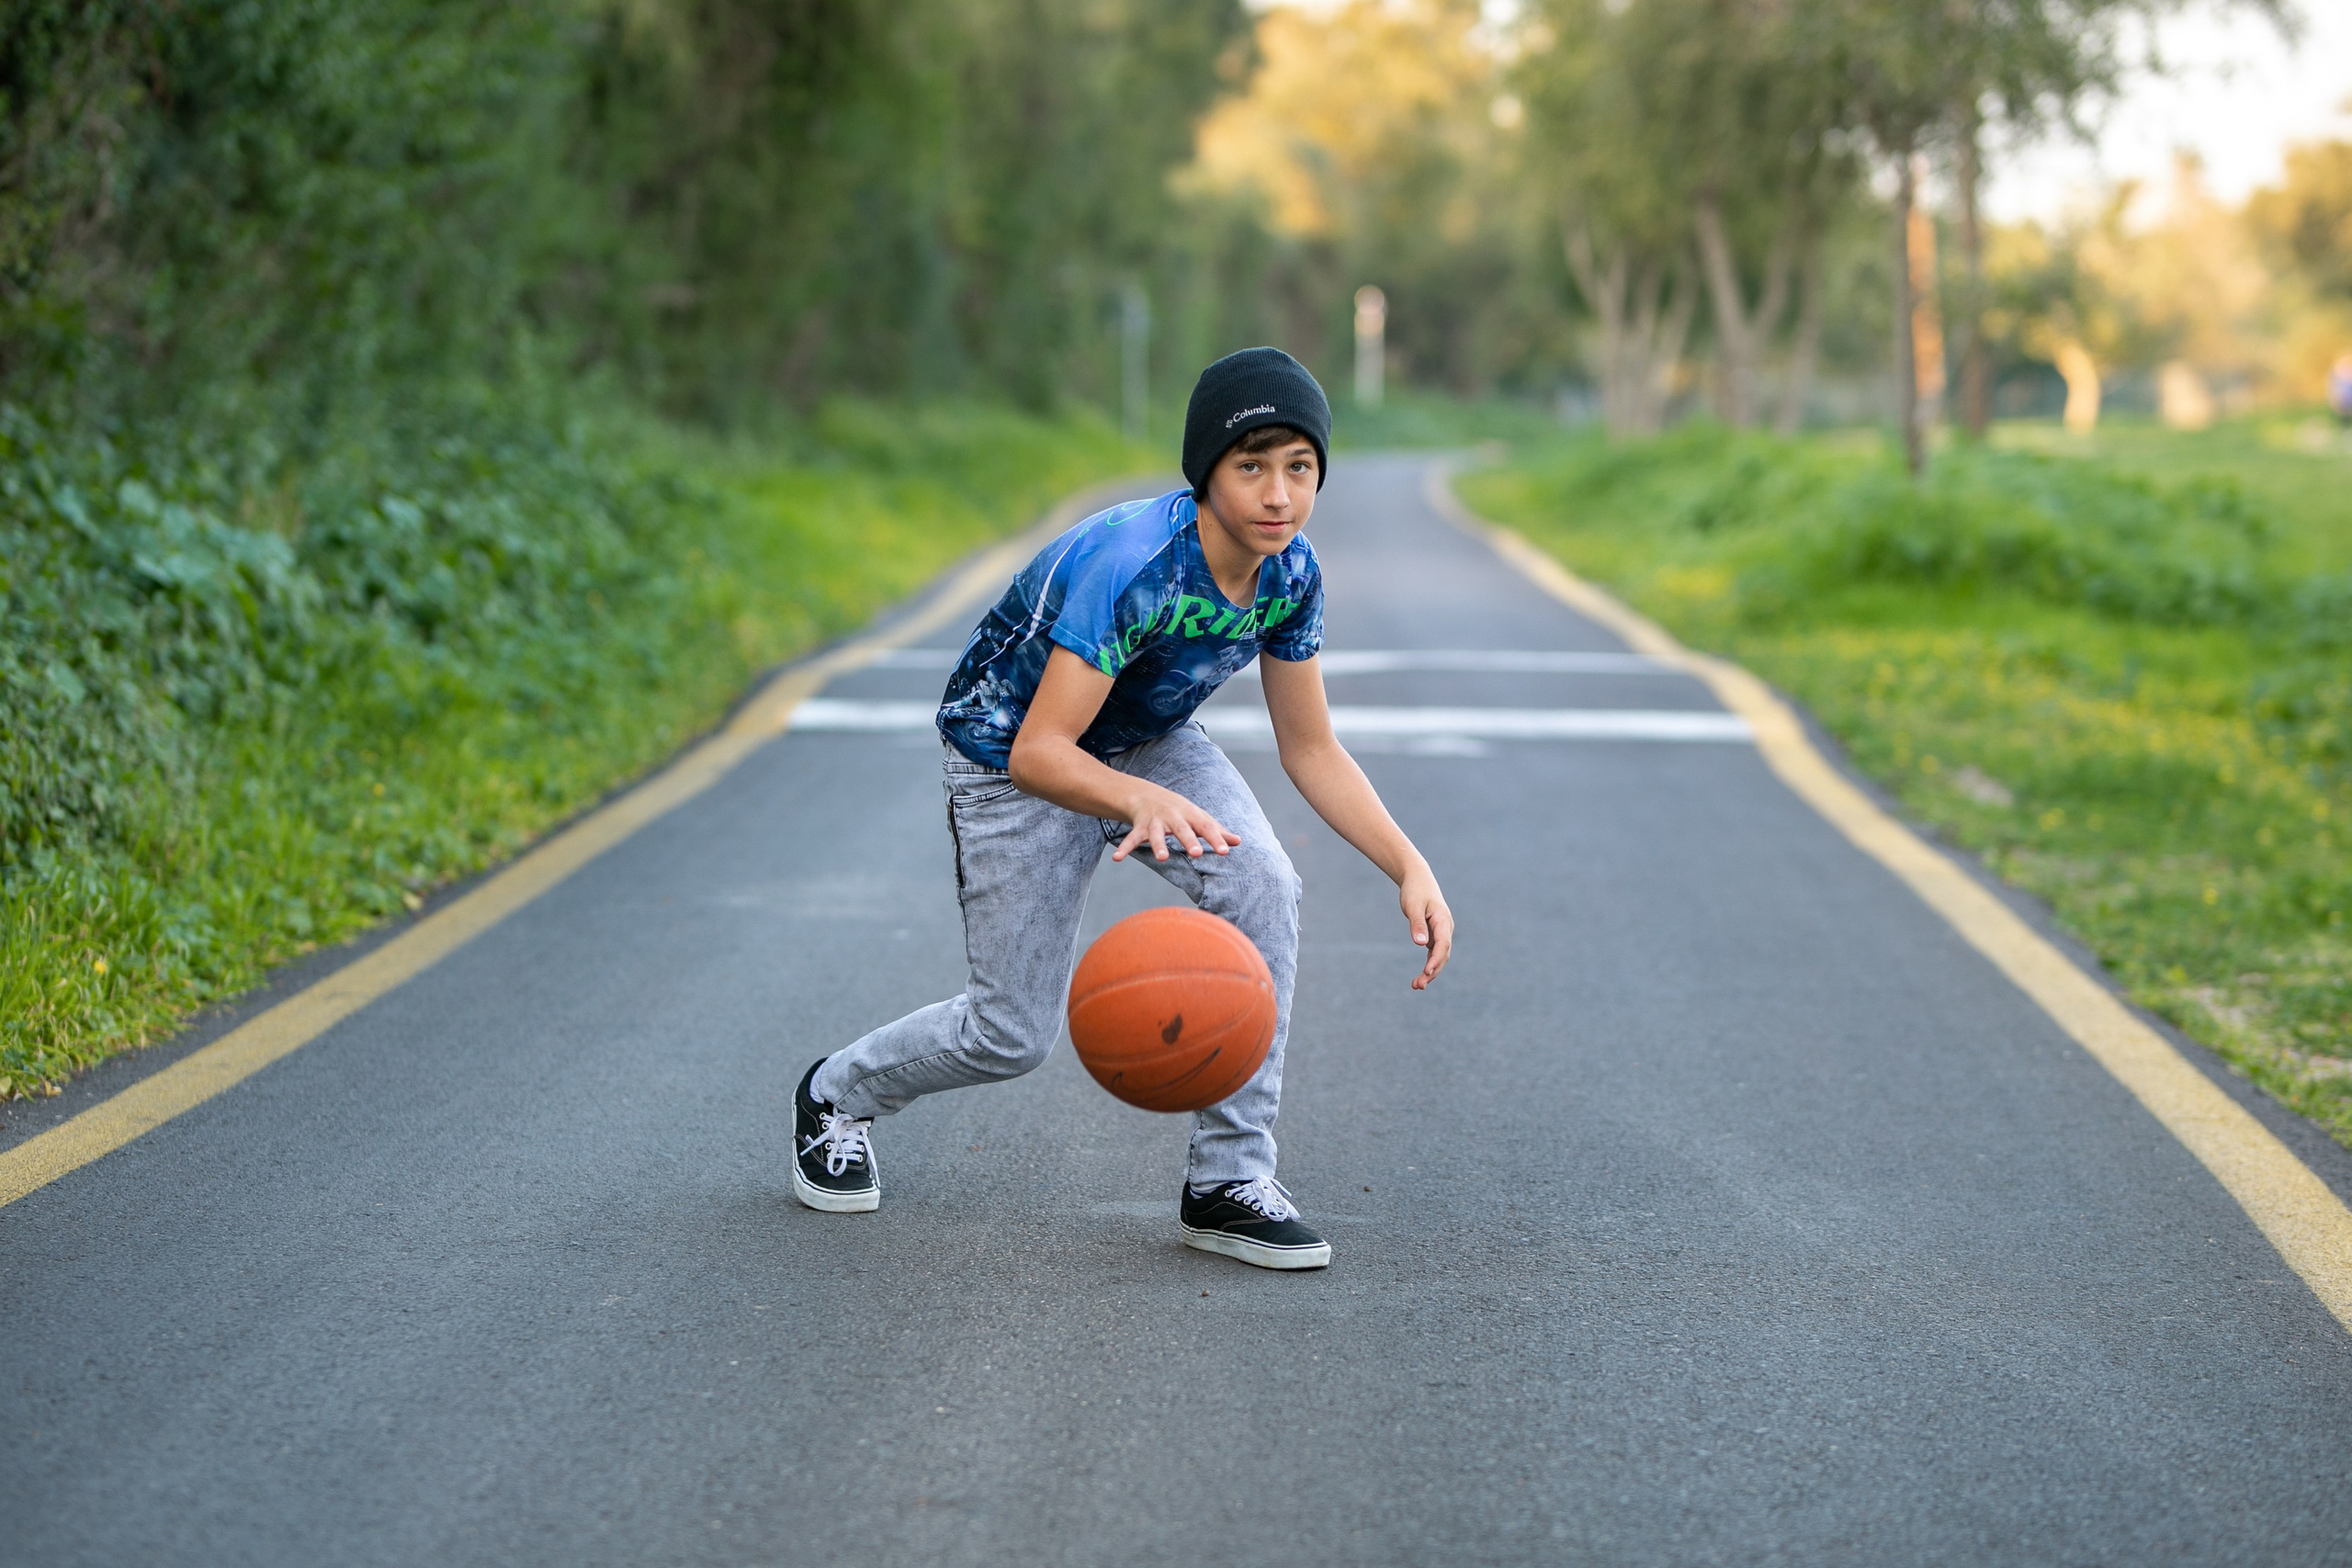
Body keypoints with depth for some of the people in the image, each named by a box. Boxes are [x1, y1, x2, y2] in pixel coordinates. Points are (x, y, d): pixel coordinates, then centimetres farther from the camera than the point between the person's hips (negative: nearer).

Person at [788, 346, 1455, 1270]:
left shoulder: (1292, 574, -17)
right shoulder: (1132, 564, -37)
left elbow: (1311, 751, -5)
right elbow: (1037, 751, -42)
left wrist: (1410, 866, -16)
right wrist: (1145, 802, -61)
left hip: (1149, 740, 5)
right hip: (1009, 754, -5)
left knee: (1261, 885, -24)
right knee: (1015, 1035, -2)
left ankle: (1229, 1184, -13)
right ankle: (837, 1093, 31)